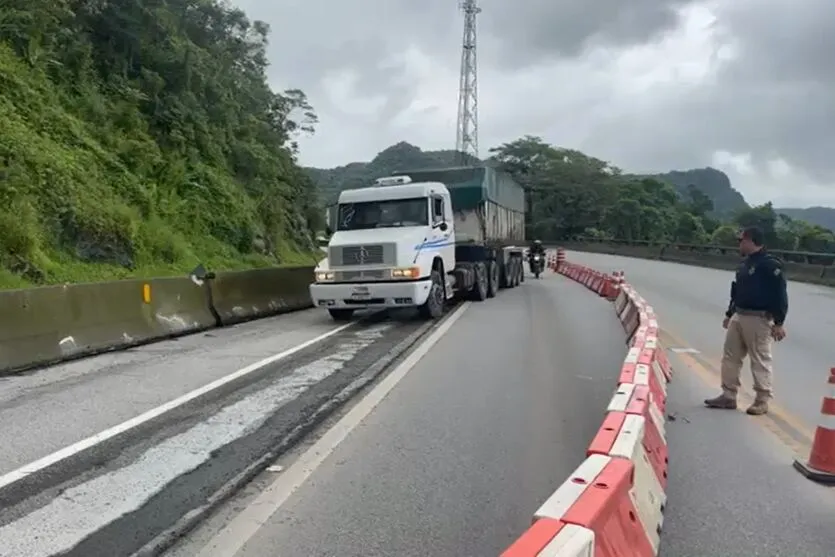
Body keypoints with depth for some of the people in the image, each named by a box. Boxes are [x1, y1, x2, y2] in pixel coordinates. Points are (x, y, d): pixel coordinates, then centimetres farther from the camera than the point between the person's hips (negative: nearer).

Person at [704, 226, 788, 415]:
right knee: (730, 357, 10)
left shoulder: (770, 264, -14)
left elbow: (780, 294, -16)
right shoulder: (745, 264, 14)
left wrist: (779, 323, -18)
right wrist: (729, 314, 24)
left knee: (760, 361, 0)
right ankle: (728, 396, 17)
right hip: (738, 317, 9)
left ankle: (762, 401, 11)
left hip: (758, 320, -9)